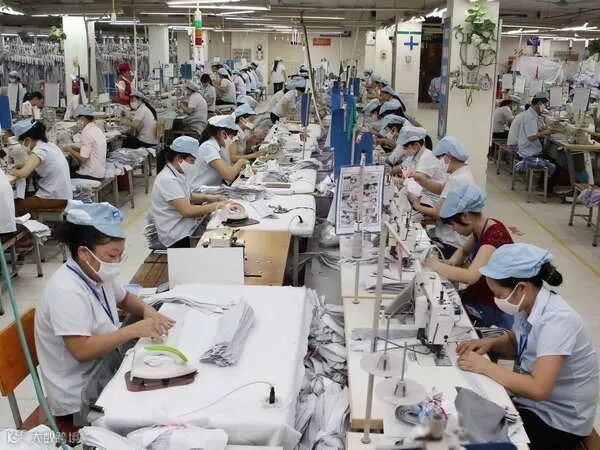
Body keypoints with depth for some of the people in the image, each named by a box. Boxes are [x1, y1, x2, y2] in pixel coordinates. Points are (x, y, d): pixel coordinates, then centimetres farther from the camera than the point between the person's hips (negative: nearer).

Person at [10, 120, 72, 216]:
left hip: (55, 199, -9)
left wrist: (13, 172, -6)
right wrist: (22, 165, 9)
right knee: (22, 200, 23)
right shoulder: (49, 145, 8)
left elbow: (23, 173, -26)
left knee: (15, 206, 4)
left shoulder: (39, 151, -17)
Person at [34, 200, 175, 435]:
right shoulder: (67, 292, -26)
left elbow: (124, 298, 20)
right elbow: (81, 350, -30)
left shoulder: (98, 273, 0)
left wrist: (148, 311, 0)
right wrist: (134, 330, -29)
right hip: (81, 398, -8)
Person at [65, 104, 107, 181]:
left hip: (91, 175, -9)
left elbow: (83, 158, -21)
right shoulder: (97, 130, 9)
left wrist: (70, 150, -6)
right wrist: (75, 148, 12)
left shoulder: (87, 133, -18)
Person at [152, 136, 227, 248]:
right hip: (178, 238, -9)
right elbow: (187, 211, -25)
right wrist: (216, 206, -18)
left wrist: (208, 198, 6)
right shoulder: (167, 180, -21)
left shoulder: (180, 173, 9)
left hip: (188, 227, 9)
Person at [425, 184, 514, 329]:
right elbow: (464, 250, 19)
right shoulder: (481, 228, 0)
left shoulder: (495, 236, -26)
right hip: (477, 296, 8)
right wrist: (450, 264, -2)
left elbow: (470, 276, -37)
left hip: (492, 310, -8)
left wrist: (437, 266, -24)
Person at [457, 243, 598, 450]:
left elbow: (538, 389, -35)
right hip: (532, 401, 7)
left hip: (558, 421, -6)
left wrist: (485, 366, -27)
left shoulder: (557, 320, -30)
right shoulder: (527, 303, -7)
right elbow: (517, 342, 13)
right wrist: (490, 342, -7)